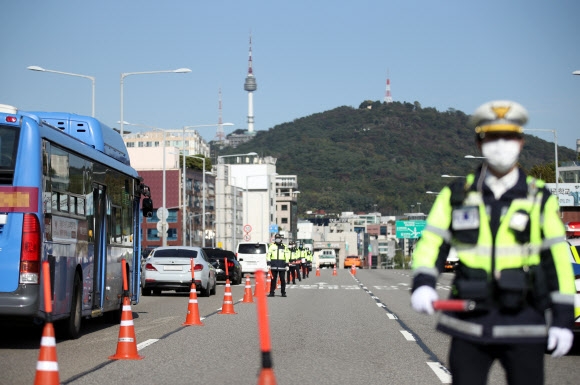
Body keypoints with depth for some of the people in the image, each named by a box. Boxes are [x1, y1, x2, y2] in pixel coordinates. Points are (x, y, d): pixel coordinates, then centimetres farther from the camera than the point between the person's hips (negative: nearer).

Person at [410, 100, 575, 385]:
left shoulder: (540, 199, 4)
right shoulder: (456, 195, 6)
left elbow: (558, 258, 3)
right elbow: (431, 242, 5)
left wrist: (563, 319, -1)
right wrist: (423, 284, -14)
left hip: (524, 326, -1)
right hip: (468, 326, 1)